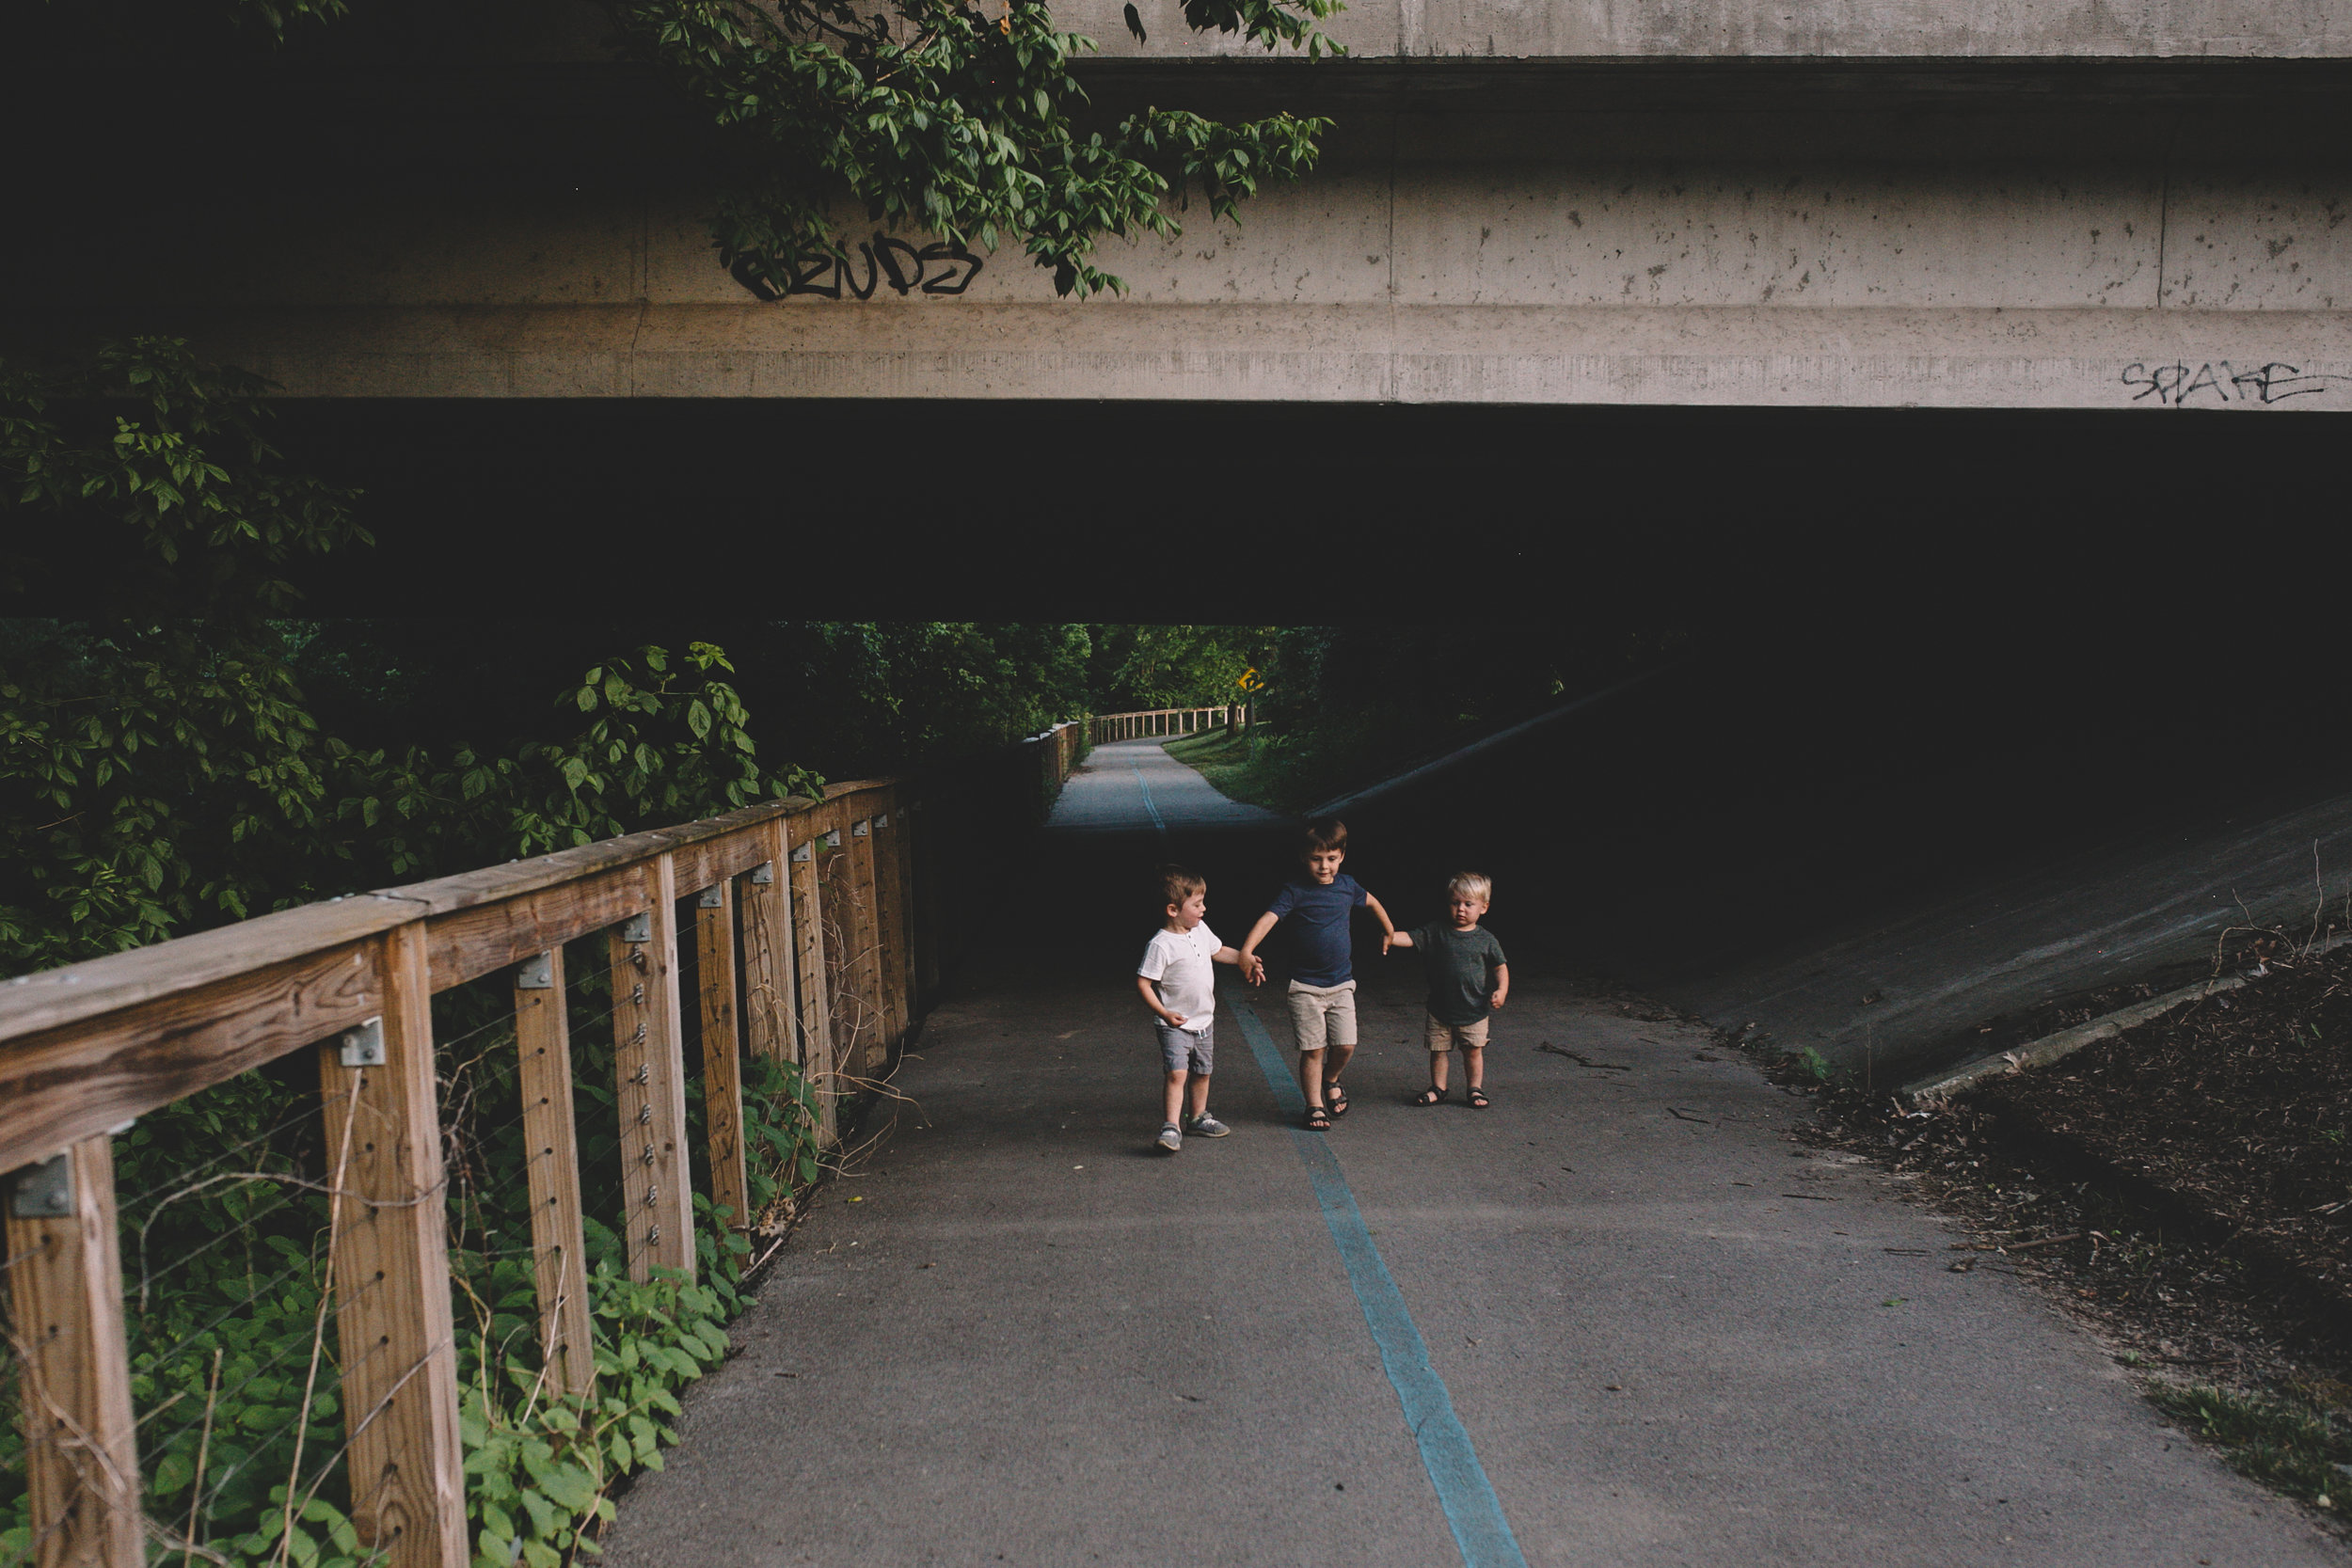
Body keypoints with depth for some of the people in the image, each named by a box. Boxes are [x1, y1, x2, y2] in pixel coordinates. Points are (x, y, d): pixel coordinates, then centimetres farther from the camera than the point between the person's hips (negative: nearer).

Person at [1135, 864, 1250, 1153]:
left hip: (1204, 1020, 8)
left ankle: (1199, 1118, 34)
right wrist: (1163, 1013, -26)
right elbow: (1143, 982, -19)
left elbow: (1218, 951, 23)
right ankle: (1171, 1127, -15)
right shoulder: (1161, 945, -21)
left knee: (1202, 1072, 18)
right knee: (1177, 1073, -18)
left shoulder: (1201, 930, 2)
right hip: (1175, 1025, -7)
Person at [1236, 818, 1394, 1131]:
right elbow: (1269, 918, -24)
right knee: (1313, 1049, 0)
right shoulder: (1295, 891, -10)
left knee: (1345, 1045, -1)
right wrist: (1247, 950, -40)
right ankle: (1315, 1106, 16)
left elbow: (1370, 902, 26)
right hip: (1305, 986, -4)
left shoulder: (1347, 886, 4)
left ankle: (1331, 1081, 30)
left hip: (1341, 984, 4)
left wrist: (1388, 929, 40)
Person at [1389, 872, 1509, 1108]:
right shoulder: (1436, 931, -3)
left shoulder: (1486, 939, -1)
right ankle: (1437, 1088, 24)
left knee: (1473, 1051, 6)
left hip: (1474, 1009, 0)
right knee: (1438, 1050, 8)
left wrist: (1501, 991, -8)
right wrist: (1389, 937, -30)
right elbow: (1410, 938, -12)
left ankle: (1475, 1089, 23)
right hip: (1441, 1007, 1)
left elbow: (1500, 967, 7)